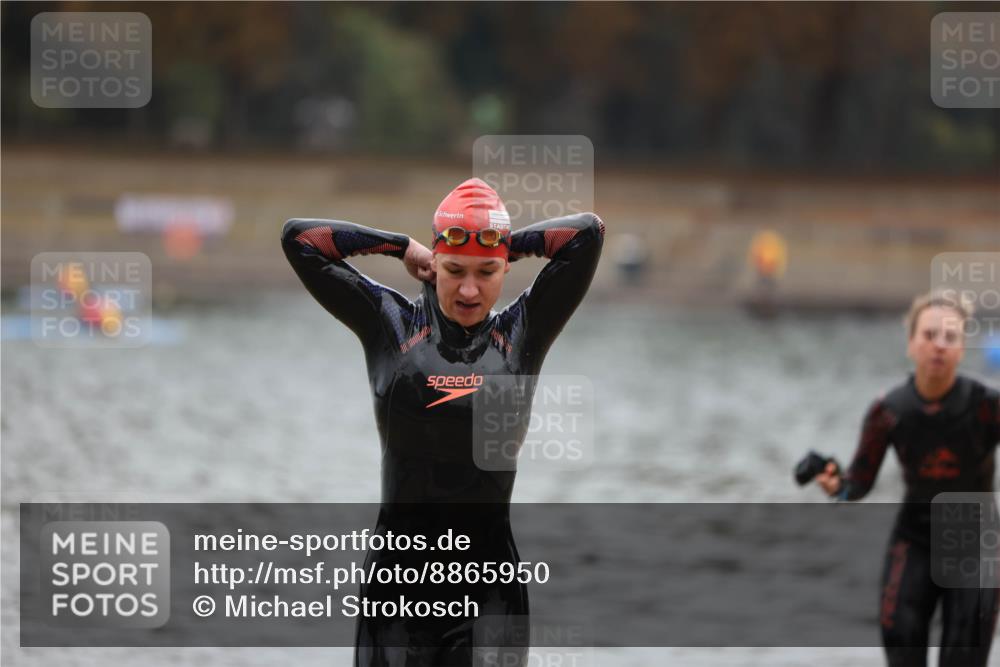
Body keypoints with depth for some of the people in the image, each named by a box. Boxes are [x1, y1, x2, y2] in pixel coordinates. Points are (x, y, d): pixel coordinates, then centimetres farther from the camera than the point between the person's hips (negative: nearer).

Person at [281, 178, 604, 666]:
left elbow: (588, 232, -1)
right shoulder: (390, 325, 3)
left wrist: (509, 247, 7)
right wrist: (403, 248, 5)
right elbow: (298, 238, 1)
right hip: (397, 573, 0)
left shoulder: (522, 333, 4)